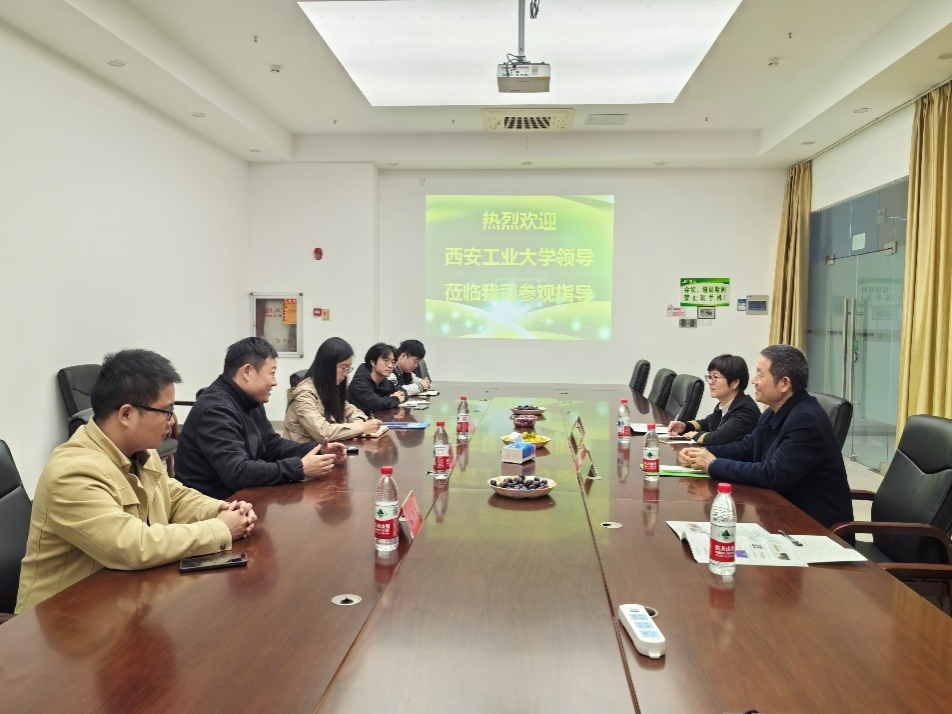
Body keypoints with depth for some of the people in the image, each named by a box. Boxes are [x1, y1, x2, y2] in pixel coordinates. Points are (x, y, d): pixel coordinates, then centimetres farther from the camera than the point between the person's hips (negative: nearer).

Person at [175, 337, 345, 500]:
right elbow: (237, 472, -31)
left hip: (237, 496, 9)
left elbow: (273, 445, 15)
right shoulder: (215, 409, -23)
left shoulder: (249, 401, 7)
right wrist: (299, 468, -28)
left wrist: (316, 450, -1)